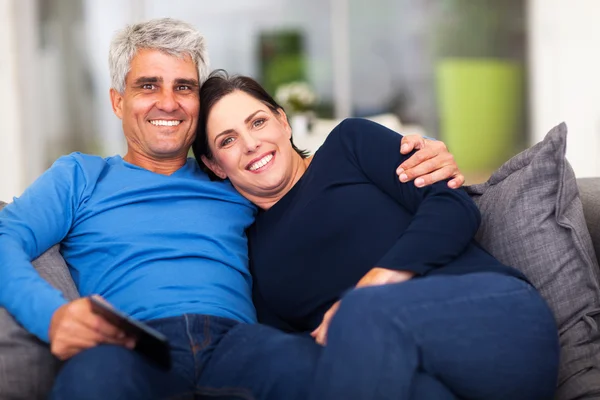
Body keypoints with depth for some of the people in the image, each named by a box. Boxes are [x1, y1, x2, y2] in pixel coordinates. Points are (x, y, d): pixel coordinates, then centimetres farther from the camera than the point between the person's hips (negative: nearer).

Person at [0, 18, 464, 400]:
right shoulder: (81, 175, 24)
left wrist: (426, 160, 8)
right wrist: (54, 314, -14)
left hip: (234, 339, 2)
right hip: (133, 346, -1)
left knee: (305, 363, -36)